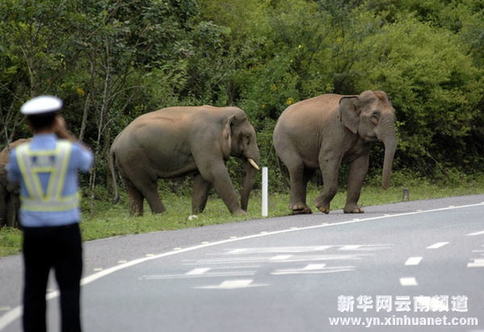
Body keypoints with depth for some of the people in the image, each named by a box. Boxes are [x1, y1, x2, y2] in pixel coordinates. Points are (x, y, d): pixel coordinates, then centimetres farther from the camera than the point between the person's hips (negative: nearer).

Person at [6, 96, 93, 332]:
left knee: (34, 291, 10)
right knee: (69, 290, 3)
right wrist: (64, 133, 10)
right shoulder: (69, 150, -12)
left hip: (34, 232, 2)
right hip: (65, 230, -2)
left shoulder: (20, 154, -7)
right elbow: (87, 161, 13)